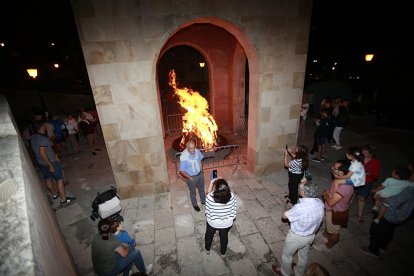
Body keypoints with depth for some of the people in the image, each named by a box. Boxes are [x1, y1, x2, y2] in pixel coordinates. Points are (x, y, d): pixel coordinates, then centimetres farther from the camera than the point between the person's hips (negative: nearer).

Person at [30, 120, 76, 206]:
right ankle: (63, 199, 3)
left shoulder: (33, 138, 5)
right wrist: (50, 165, -23)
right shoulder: (43, 138, -24)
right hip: (50, 162, -9)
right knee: (60, 179, -1)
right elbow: (42, 153, -26)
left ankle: (54, 194, 40)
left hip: (41, 163, 9)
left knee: (48, 179, 21)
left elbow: (37, 150, 15)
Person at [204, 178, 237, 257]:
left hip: (212, 222, 0)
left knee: (209, 235, 31)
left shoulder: (210, 197, -34)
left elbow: (208, 192, -8)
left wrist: (211, 182, -9)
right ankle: (223, 252, 56)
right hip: (227, 223, 1)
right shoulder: (232, 196, -29)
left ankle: (207, 250, 58)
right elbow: (234, 208, -9)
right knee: (224, 237, 31)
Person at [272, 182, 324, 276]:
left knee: (287, 255, 23)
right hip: (311, 236, 6)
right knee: (303, 255, 32)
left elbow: (284, 215, -21)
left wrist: (291, 209, -4)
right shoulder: (320, 203, -18)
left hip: (297, 237, -6)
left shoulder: (300, 208, -39)